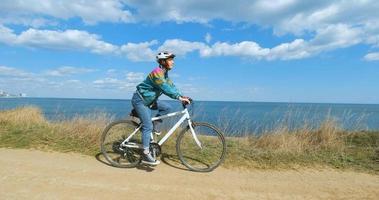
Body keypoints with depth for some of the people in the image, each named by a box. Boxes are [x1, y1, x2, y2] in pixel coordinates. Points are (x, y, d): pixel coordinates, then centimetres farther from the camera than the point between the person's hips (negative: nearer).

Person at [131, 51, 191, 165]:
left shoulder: (164, 73, 7)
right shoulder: (157, 73, -23)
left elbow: (171, 86, 3)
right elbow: (165, 88, -32)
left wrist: (182, 96, -7)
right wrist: (179, 97, -34)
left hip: (148, 100, 9)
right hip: (139, 100, -9)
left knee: (167, 107, -1)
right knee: (148, 126, -13)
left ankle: (155, 127, 10)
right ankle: (146, 155, -7)